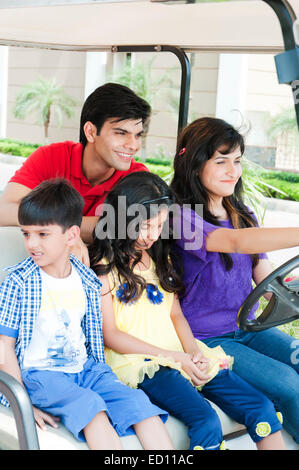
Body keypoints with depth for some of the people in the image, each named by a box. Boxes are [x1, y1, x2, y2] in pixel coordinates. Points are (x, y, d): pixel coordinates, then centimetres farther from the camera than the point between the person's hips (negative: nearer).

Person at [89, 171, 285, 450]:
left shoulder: (160, 259, 19)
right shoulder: (104, 268, -3)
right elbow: (109, 335, -7)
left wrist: (192, 352, -3)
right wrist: (175, 357, -11)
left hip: (182, 356, 7)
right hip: (136, 362, -6)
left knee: (262, 409, -11)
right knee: (206, 421, -32)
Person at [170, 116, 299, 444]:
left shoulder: (244, 216, 10)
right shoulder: (181, 216, -14)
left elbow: (268, 283, 7)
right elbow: (237, 242, -31)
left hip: (247, 329, 7)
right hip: (205, 339, -7)